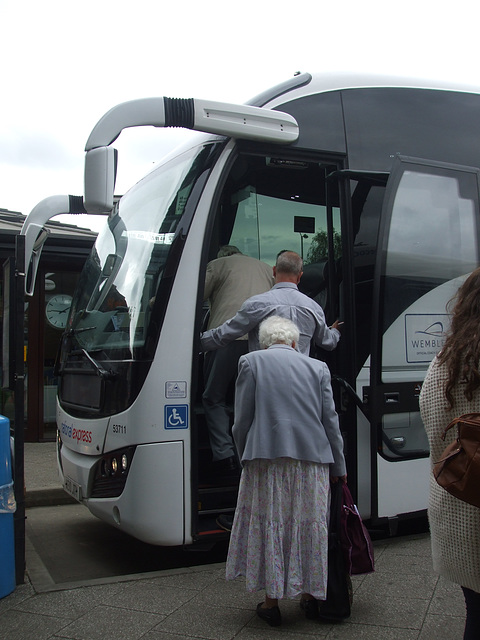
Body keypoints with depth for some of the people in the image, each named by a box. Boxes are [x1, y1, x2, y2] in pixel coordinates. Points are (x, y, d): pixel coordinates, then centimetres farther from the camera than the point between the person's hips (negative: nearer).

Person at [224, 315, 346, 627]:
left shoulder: (251, 361, 3)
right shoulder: (317, 367, 9)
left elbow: (242, 420, 1)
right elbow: (330, 420, 9)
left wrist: (245, 458, 13)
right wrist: (339, 466, 16)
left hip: (267, 457, -2)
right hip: (312, 460, 3)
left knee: (269, 525, 8)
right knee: (309, 524, 14)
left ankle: (272, 602, 16)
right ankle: (310, 595, 26)